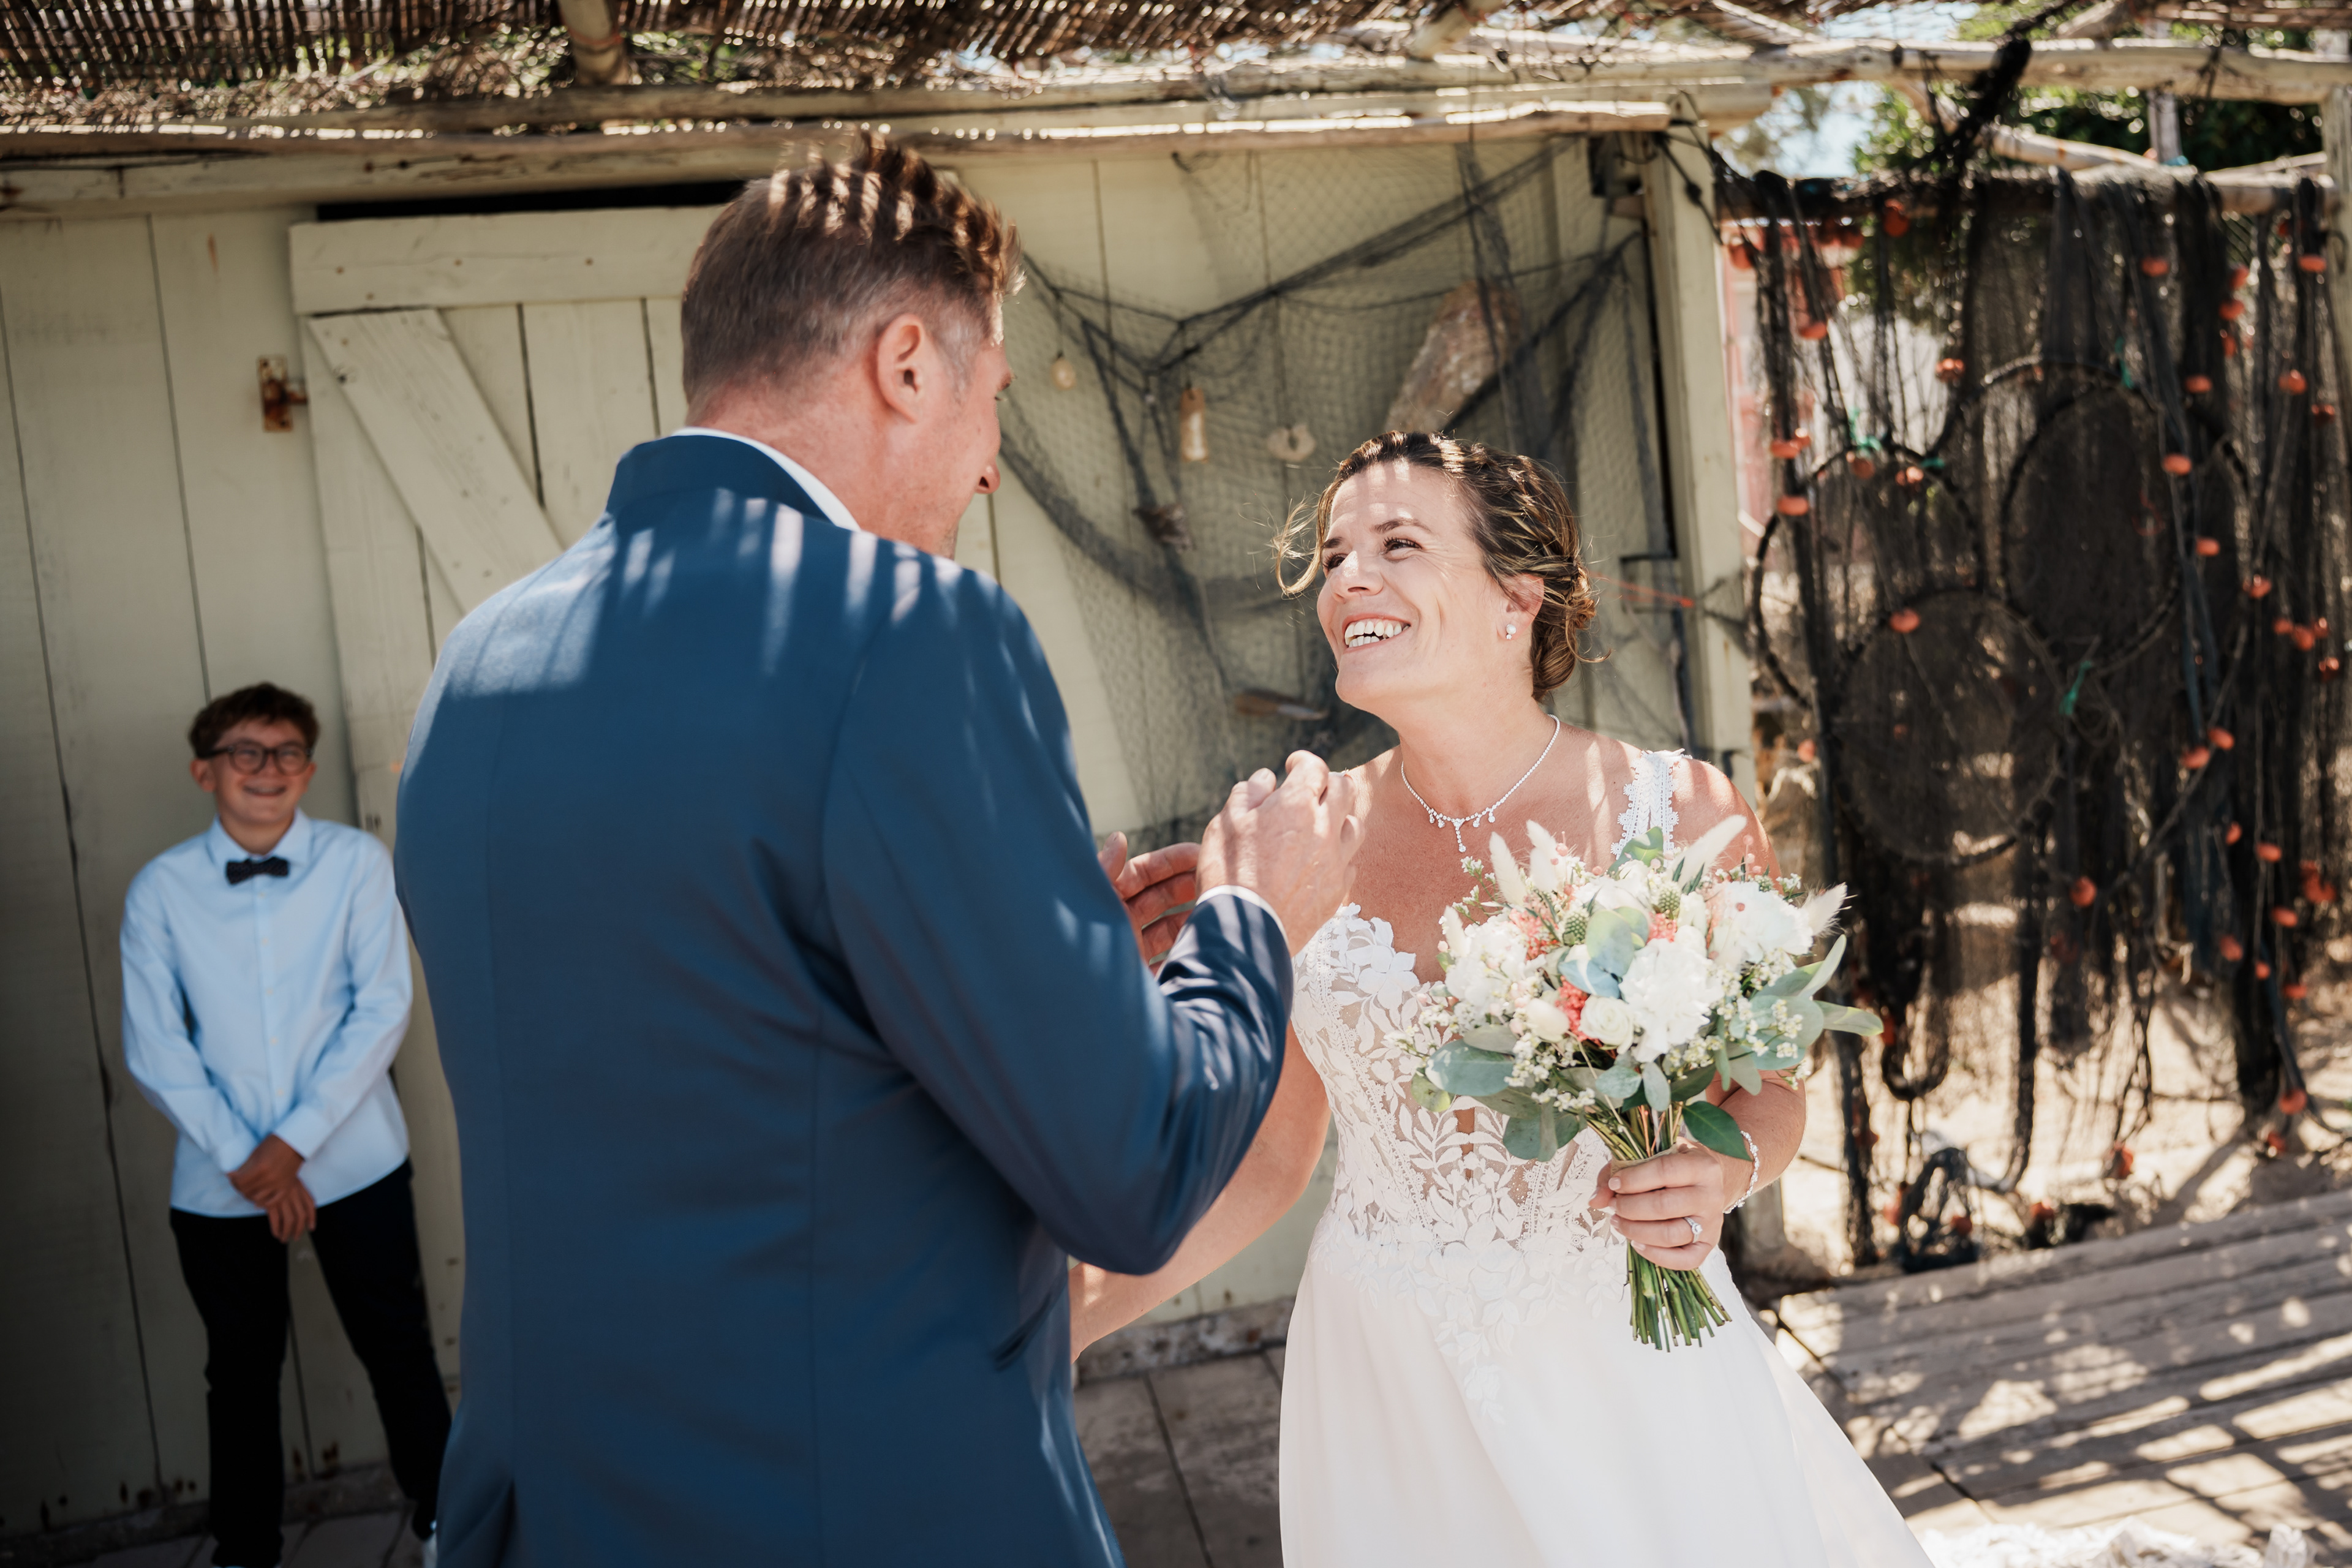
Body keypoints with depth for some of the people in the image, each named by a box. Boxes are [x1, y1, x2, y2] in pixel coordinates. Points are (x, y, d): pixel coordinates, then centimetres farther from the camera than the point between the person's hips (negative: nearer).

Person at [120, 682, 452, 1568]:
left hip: (353, 1163, -1)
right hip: (219, 1184, 1)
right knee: (241, 1373, 15)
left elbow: (383, 1009, -7)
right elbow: (153, 1047, -3)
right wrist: (244, 1161, -10)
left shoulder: (357, 862, -4)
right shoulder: (161, 889, -1)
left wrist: (294, 1142, -12)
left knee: (400, 1353, 8)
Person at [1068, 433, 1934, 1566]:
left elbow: (1769, 1090, 4)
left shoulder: (1682, 814, -9)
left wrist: (1718, 1178, -19)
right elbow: (1264, 1159, 2)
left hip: (1630, 1371, -1)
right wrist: (1067, 1315, -10)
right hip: (1388, 1383, 1)